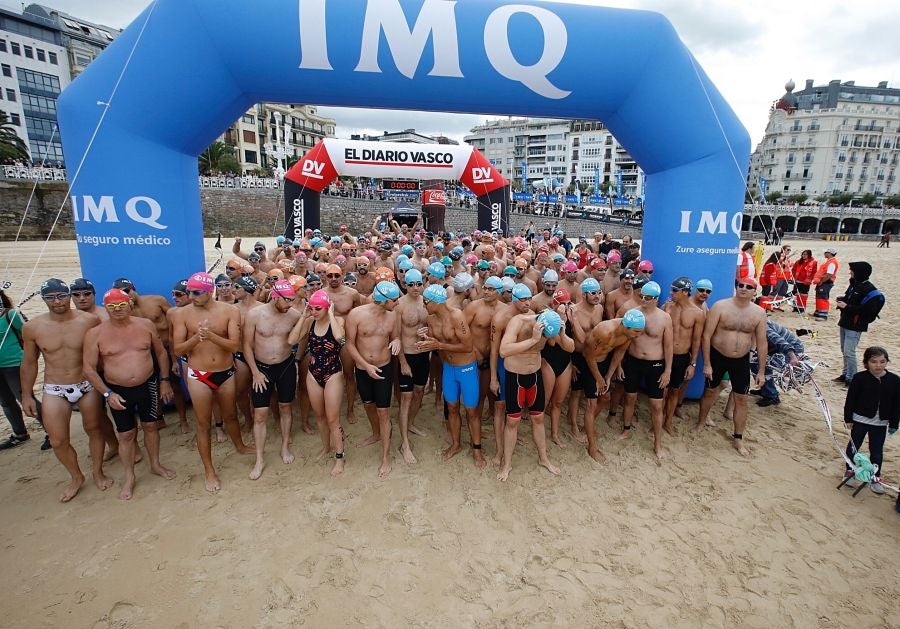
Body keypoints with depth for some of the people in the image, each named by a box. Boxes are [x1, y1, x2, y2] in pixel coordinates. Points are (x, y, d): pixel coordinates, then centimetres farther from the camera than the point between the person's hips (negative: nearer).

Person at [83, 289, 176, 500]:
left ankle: (155, 464, 35)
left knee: (151, 426, 15)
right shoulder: (95, 333, -9)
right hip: (118, 391, -1)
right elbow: (89, 368, -7)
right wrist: (107, 393, -14)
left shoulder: (145, 324, -5)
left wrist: (164, 380, 4)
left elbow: (161, 353, 6)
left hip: (148, 385, 2)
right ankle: (129, 478, 25)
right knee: (126, 434, 8)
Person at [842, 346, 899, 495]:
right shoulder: (859, 378, -14)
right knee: (853, 446, 10)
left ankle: (875, 477, 28)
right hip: (860, 420, -2)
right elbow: (850, 399, -8)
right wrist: (848, 418, -7)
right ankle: (849, 472, 26)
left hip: (881, 423, 2)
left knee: (877, 451, 13)